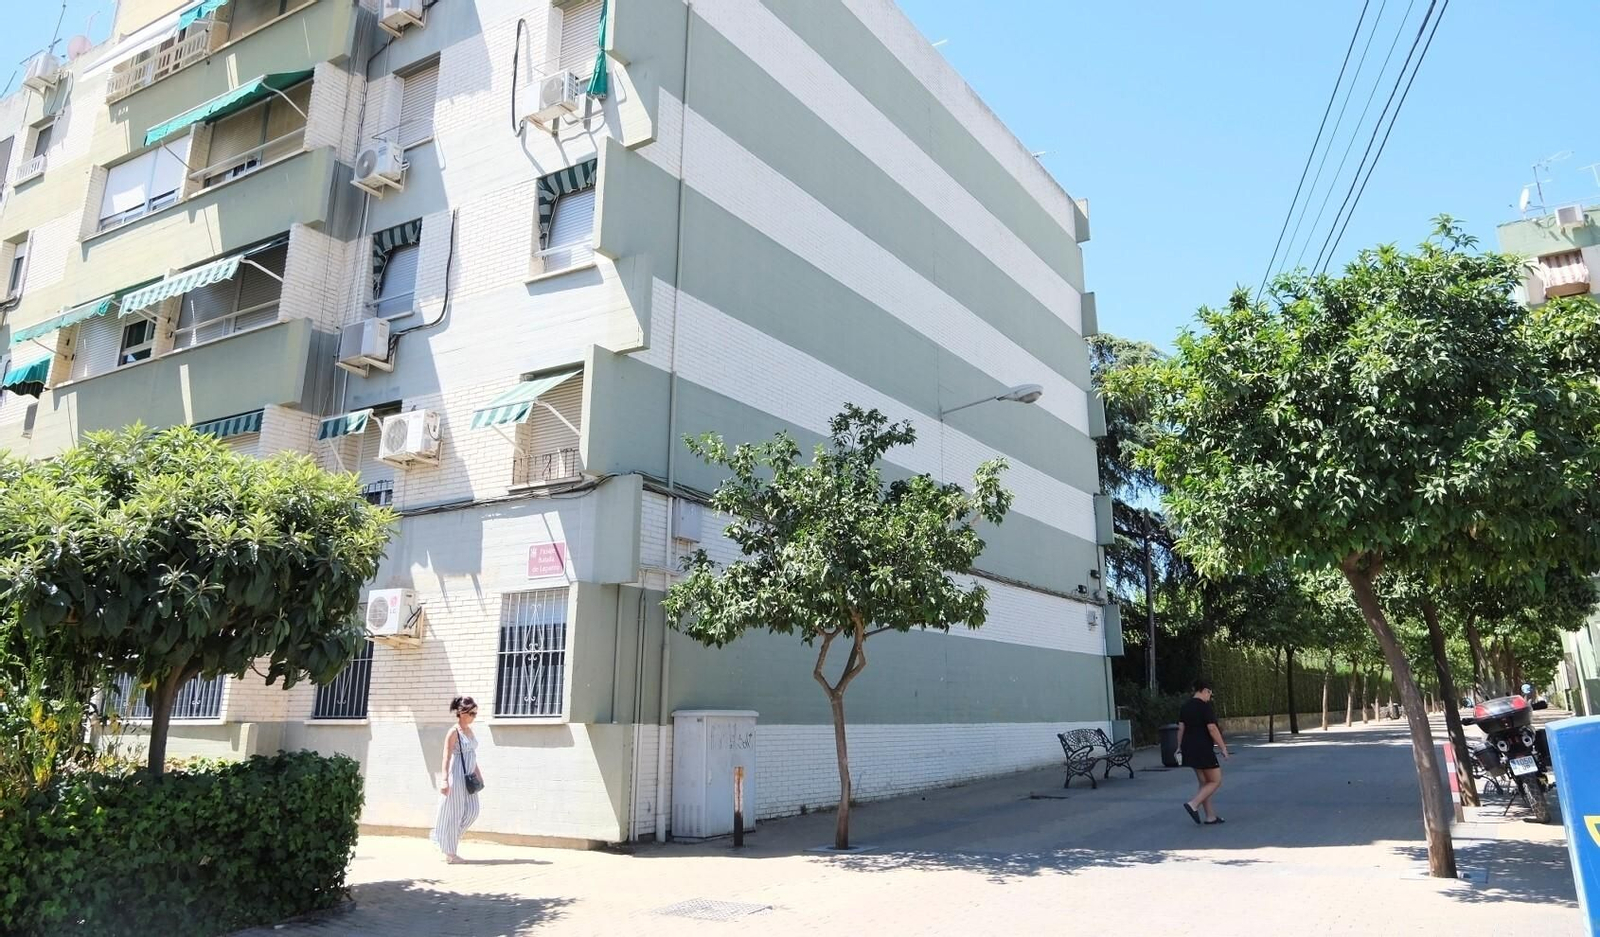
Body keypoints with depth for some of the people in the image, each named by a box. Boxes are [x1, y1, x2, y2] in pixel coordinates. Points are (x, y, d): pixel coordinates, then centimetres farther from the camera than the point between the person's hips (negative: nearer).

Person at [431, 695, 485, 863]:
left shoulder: (469, 730, 12)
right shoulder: (453, 732, -11)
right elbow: (447, 758, -15)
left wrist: (478, 774, 21)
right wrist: (445, 780, -21)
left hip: (468, 778, 8)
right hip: (456, 777, -8)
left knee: (472, 811, 4)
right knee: (453, 813, 1)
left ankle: (444, 839, 22)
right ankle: (449, 852, 11)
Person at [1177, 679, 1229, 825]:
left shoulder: (1186, 706, 10)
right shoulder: (1205, 706, -13)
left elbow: (1181, 728, 10)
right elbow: (1212, 729, -18)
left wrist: (1180, 747, 15)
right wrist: (1223, 748, -12)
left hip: (1190, 749, 8)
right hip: (1203, 749, -8)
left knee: (1204, 783, 14)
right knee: (1215, 781, 2)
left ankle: (1210, 816, 15)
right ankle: (1193, 804, -11)